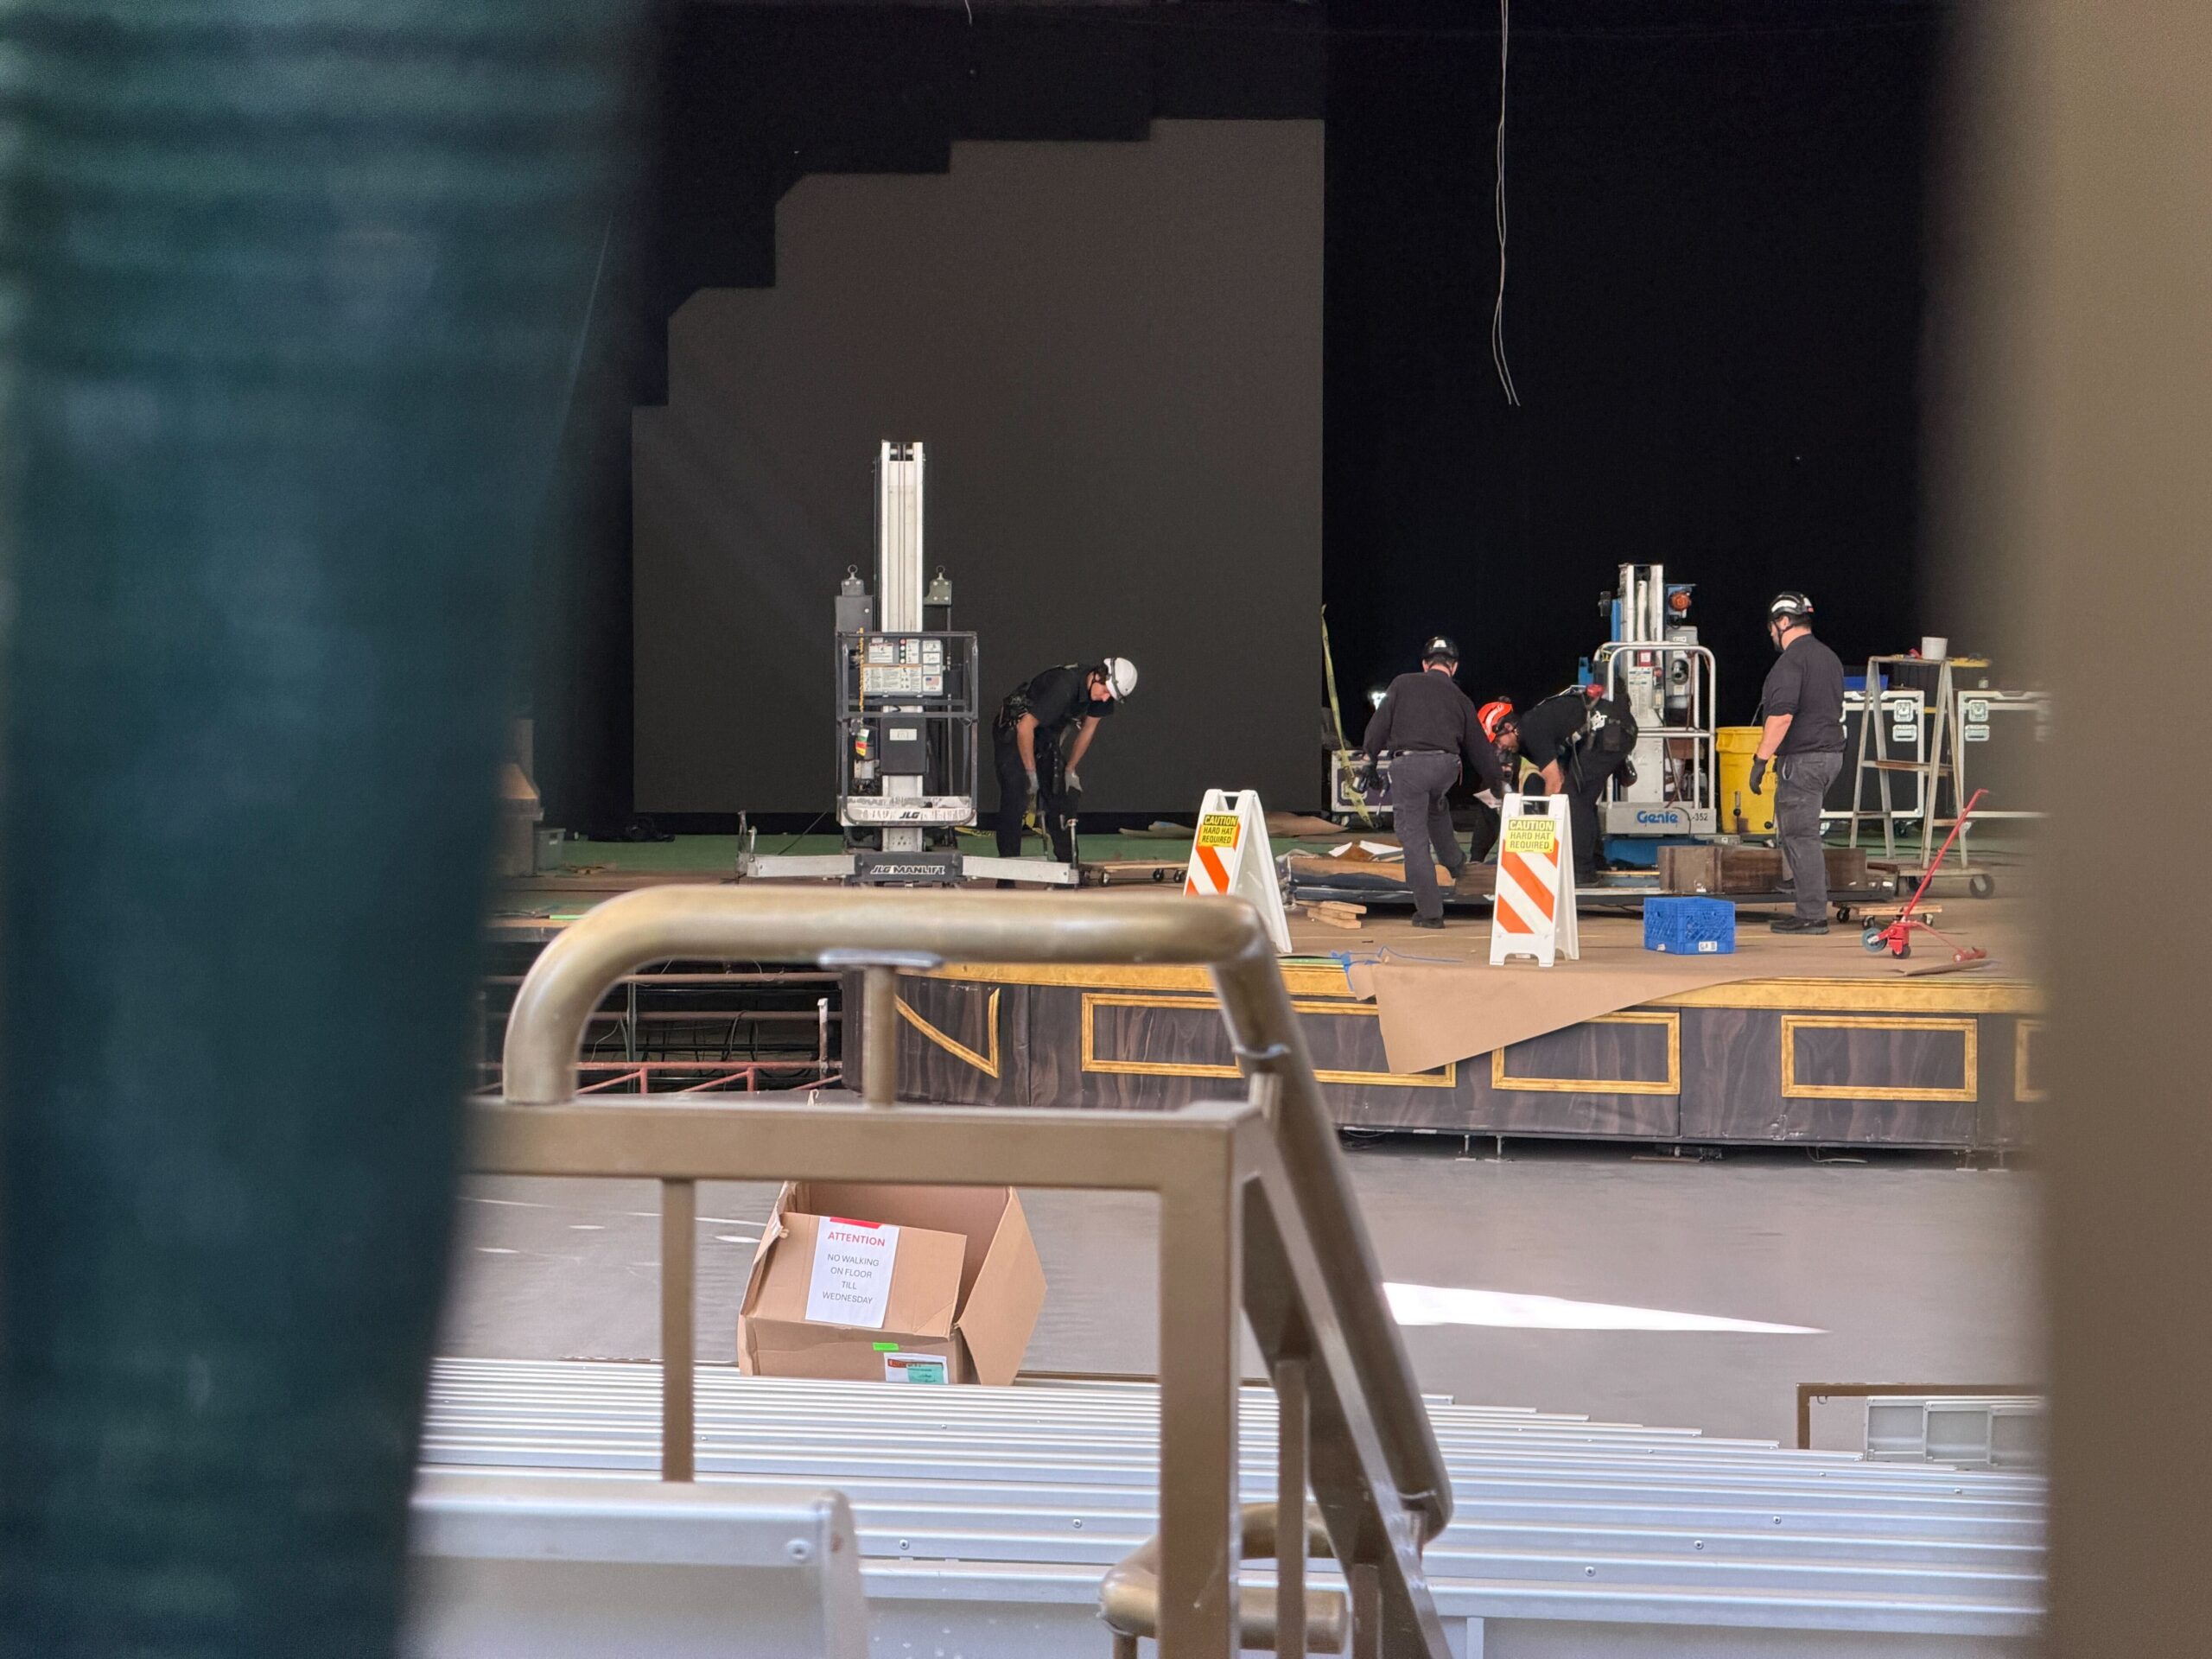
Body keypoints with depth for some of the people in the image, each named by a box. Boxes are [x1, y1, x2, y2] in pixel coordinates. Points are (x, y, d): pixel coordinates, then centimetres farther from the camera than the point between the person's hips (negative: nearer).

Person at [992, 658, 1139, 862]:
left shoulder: (1103, 691, -12)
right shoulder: (1063, 686, -37)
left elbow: (1088, 728, 5)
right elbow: (1025, 728, -34)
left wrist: (1070, 769, 5)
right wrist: (1031, 772, -27)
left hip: (1046, 734, 8)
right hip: (1013, 729, -8)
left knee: (1061, 798, 3)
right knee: (1015, 799, -17)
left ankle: (1068, 865, 7)